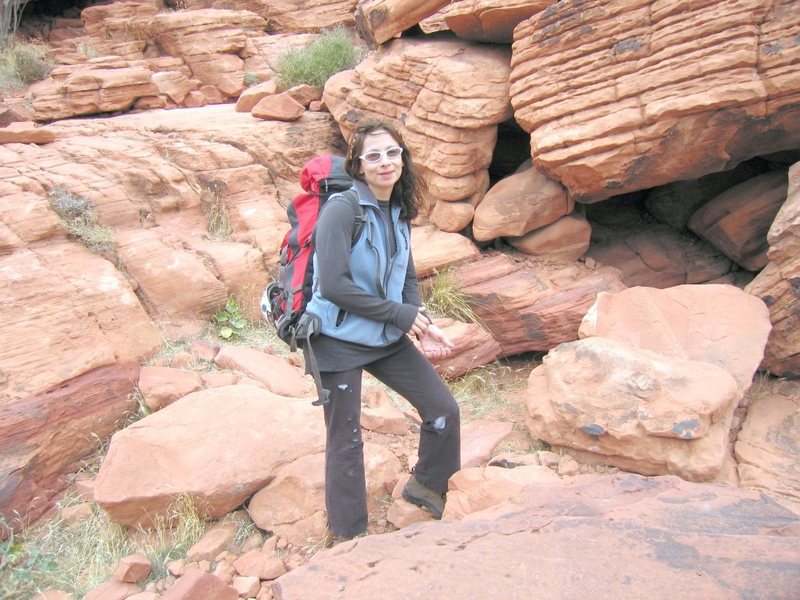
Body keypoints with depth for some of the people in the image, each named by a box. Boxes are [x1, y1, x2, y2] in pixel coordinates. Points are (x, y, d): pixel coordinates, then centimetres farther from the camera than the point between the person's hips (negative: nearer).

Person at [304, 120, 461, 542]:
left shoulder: (398, 212, 5)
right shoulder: (342, 208, -18)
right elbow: (332, 285, -24)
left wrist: (424, 327, -3)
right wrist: (401, 315, -17)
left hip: (387, 339, 7)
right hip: (339, 341, -7)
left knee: (444, 410, 7)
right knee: (346, 441, 7)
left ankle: (427, 487, 35)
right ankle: (349, 535, 29)